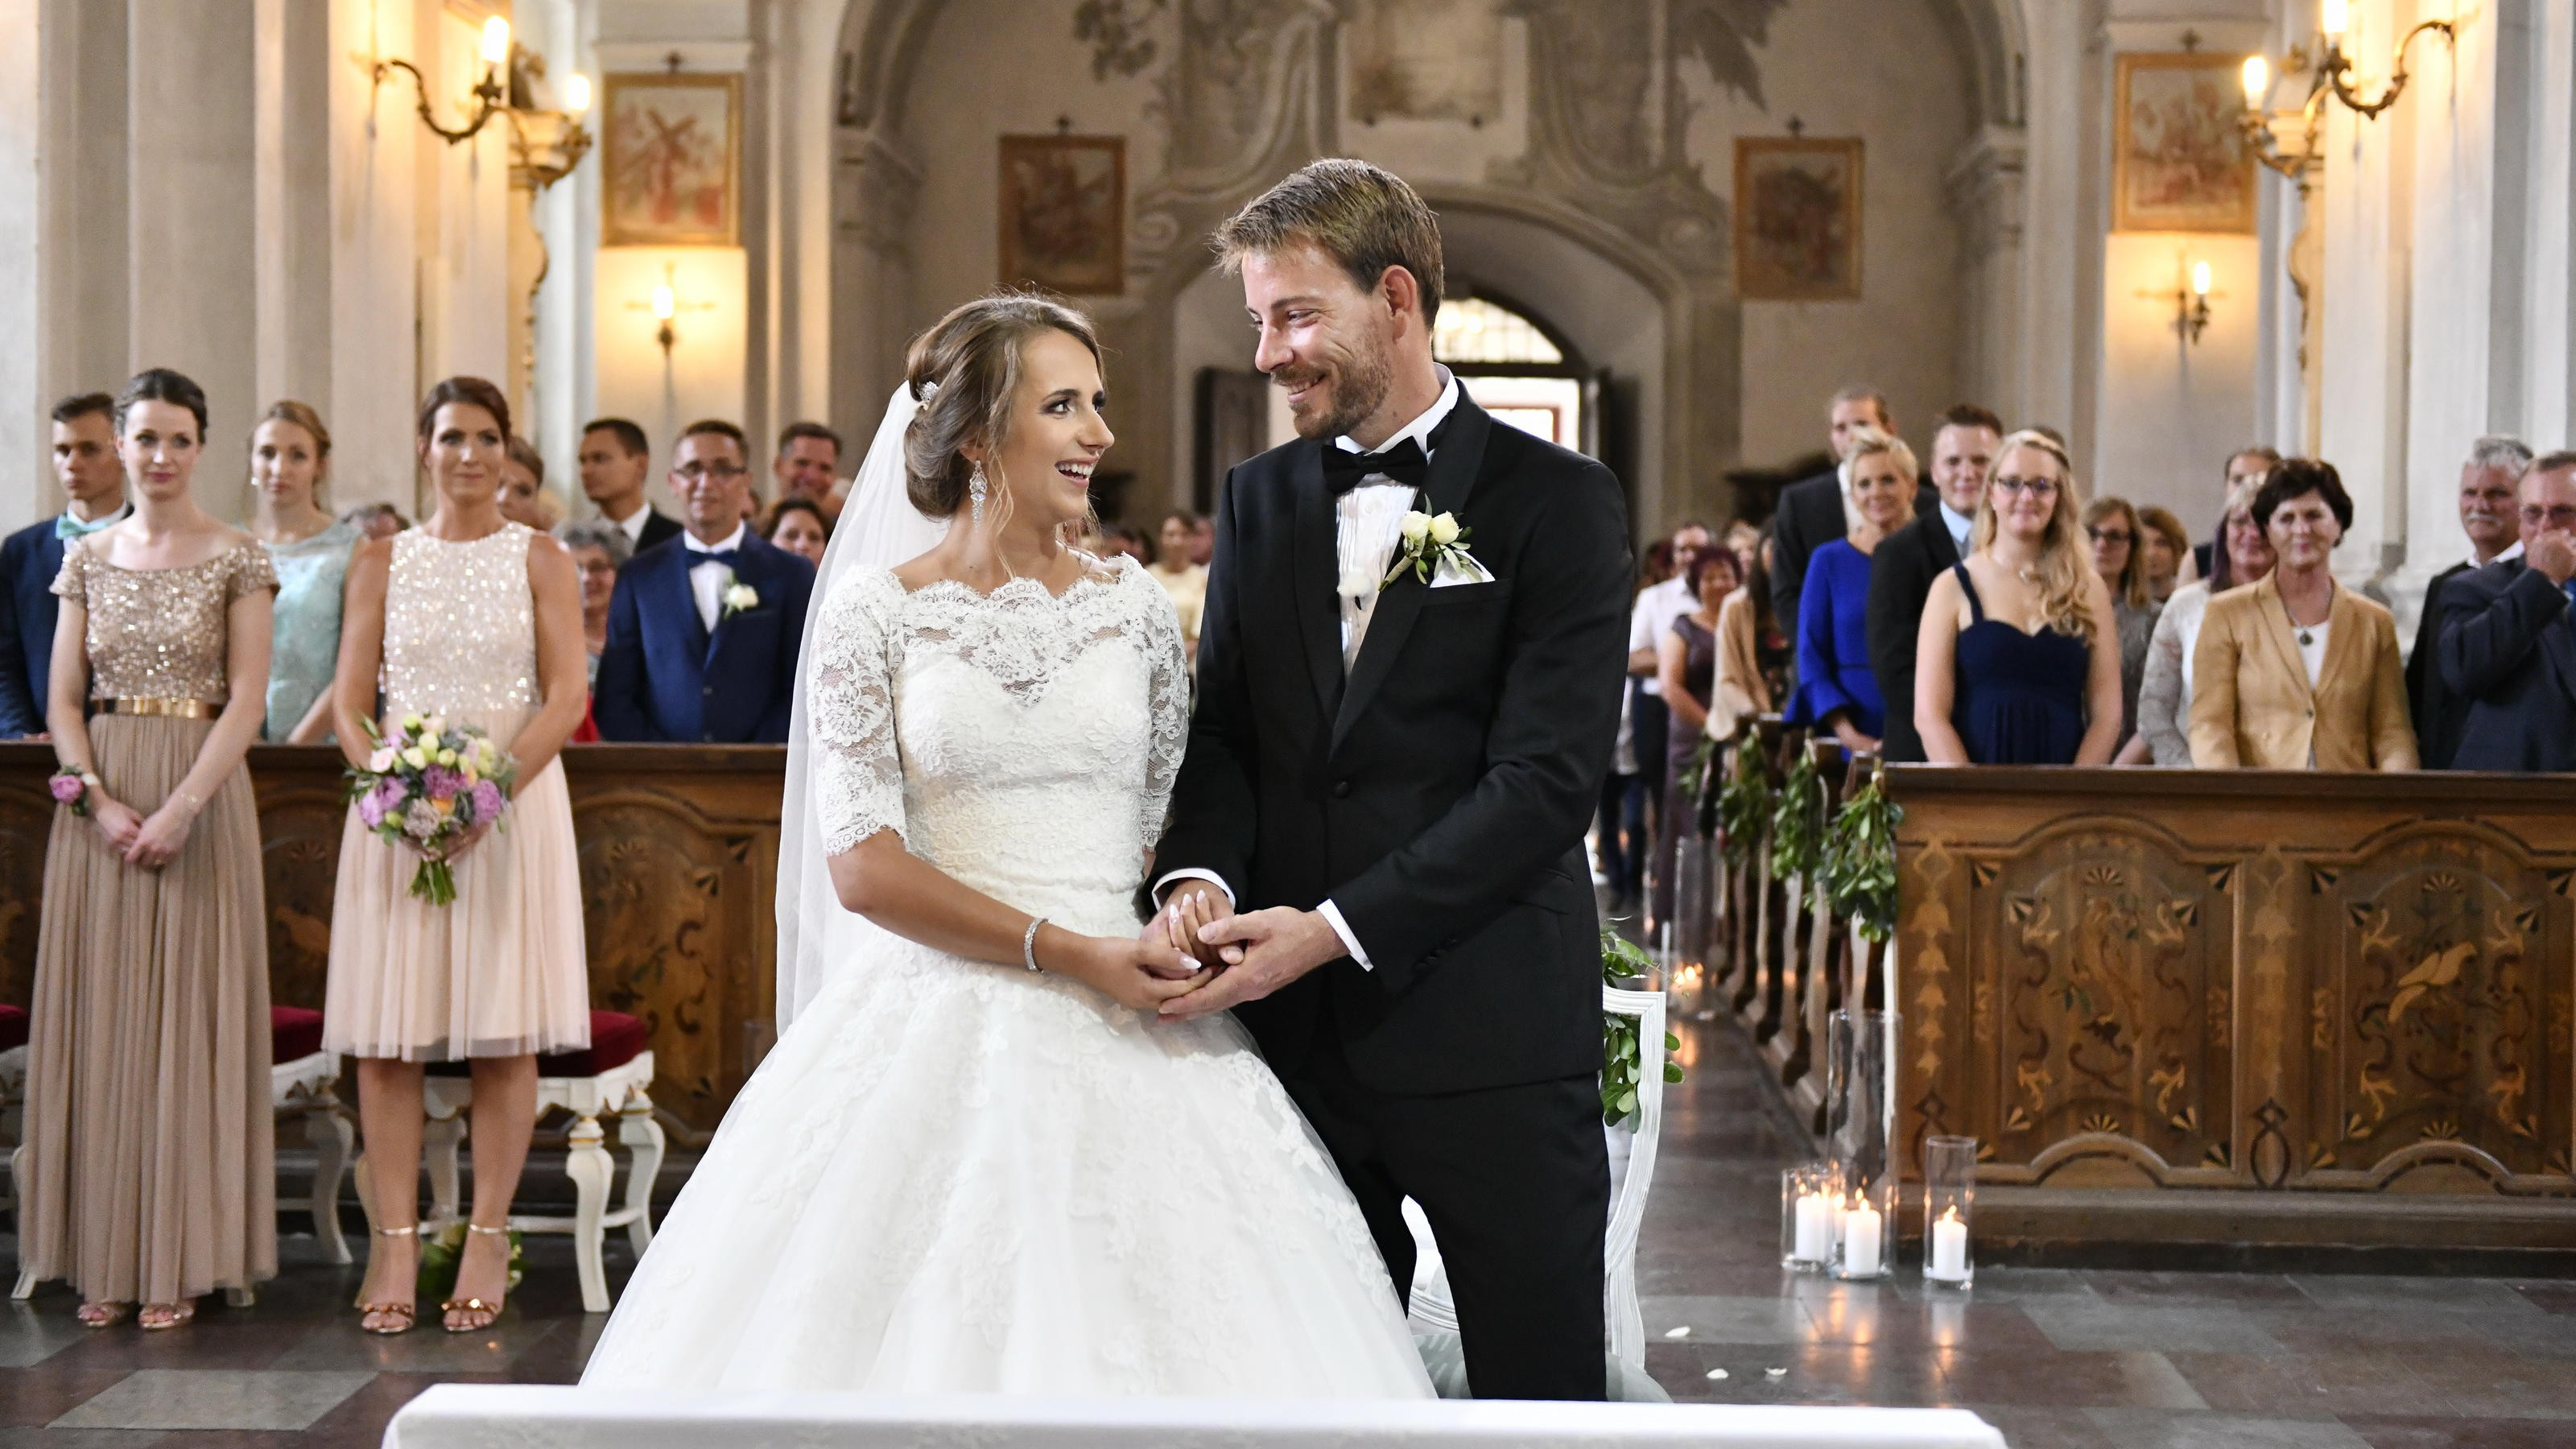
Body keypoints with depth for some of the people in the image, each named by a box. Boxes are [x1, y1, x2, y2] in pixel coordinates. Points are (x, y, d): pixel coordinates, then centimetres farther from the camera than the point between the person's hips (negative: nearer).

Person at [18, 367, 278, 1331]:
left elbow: (247, 699, -6)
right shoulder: (88, 559, 9)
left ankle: (184, 1260, 5)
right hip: (100, 798, 3)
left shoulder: (236, 559, 0)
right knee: (98, 1014, 2)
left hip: (201, 793, -3)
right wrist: (99, 800, -8)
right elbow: (62, 700, 7)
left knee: (191, 1013, -2)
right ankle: (106, 1257, 9)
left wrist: (183, 808, -15)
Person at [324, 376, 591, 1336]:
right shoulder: (383, 562, 11)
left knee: (506, 1029, -2)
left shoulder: (540, 561, 5)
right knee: (387, 1030, -2)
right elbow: (351, 702, 7)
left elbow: (565, 698, -3)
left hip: (514, 804, -1)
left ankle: (488, 1241, 5)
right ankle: (395, 1245, 2)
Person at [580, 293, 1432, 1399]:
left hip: (1129, 1037, 3)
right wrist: (1070, 954, -13)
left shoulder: (1134, 604, 9)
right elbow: (862, 865, -7)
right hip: (939, 1017, -2)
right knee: (929, 1337, -3)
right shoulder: (877, 609, -1)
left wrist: (1196, 926, -8)